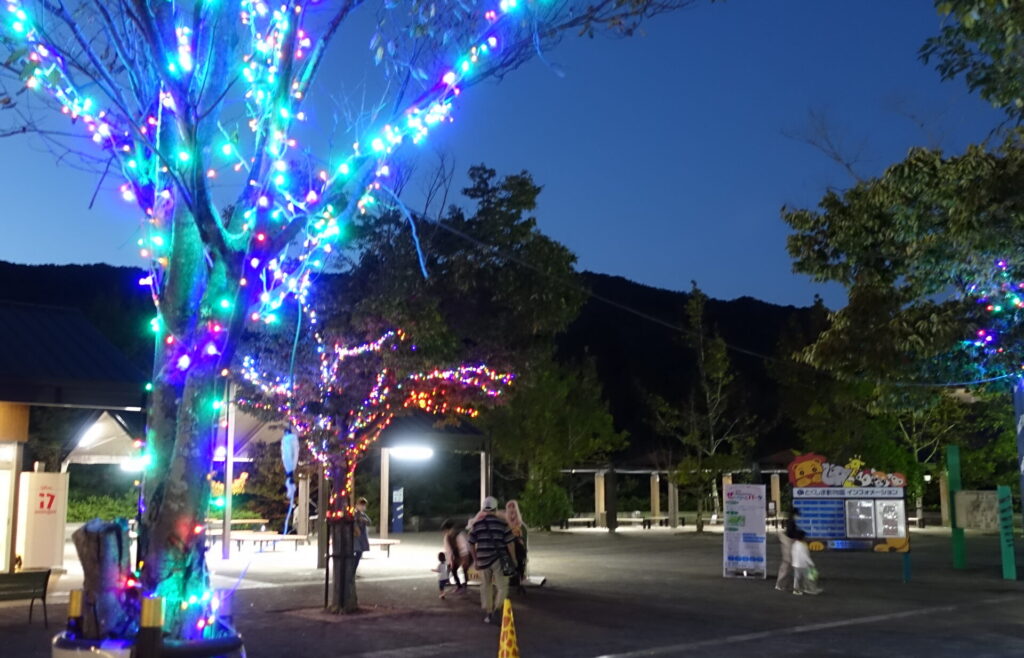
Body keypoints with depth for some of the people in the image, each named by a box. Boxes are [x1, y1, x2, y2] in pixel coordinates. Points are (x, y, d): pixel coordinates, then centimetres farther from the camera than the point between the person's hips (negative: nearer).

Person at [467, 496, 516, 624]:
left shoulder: (477, 524, 4)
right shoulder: (502, 523, -4)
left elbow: (471, 543, 7)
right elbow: (509, 542, -5)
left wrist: (475, 560, 17)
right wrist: (513, 559, 5)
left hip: (483, 560, 3)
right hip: (499, 559, -3)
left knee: (485, 587, 15)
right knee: (502, 586, 5)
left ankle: (487, 613, 20)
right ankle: (497, 610, -11)